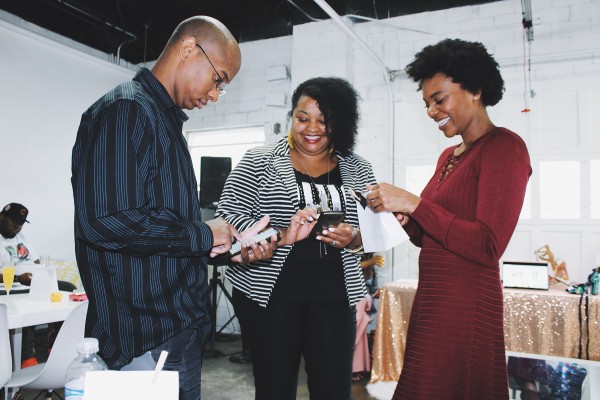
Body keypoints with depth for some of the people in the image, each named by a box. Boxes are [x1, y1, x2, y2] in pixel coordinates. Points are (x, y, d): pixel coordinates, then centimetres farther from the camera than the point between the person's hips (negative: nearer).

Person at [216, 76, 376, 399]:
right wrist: (281, 237, -19)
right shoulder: (258, 162, 1)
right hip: (270, 292, -2)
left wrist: (352, 238, -12)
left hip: (334, 296, 2)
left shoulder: (358, 171, 9)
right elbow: (227, 216, -6)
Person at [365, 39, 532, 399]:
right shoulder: (449, 156, 13)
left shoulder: (504, 147, -10)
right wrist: (405, 218, -2)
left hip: (467, 304, -8)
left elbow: (488, 247, -20)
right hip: (430, 298, 8)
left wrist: (413, 203, -19)